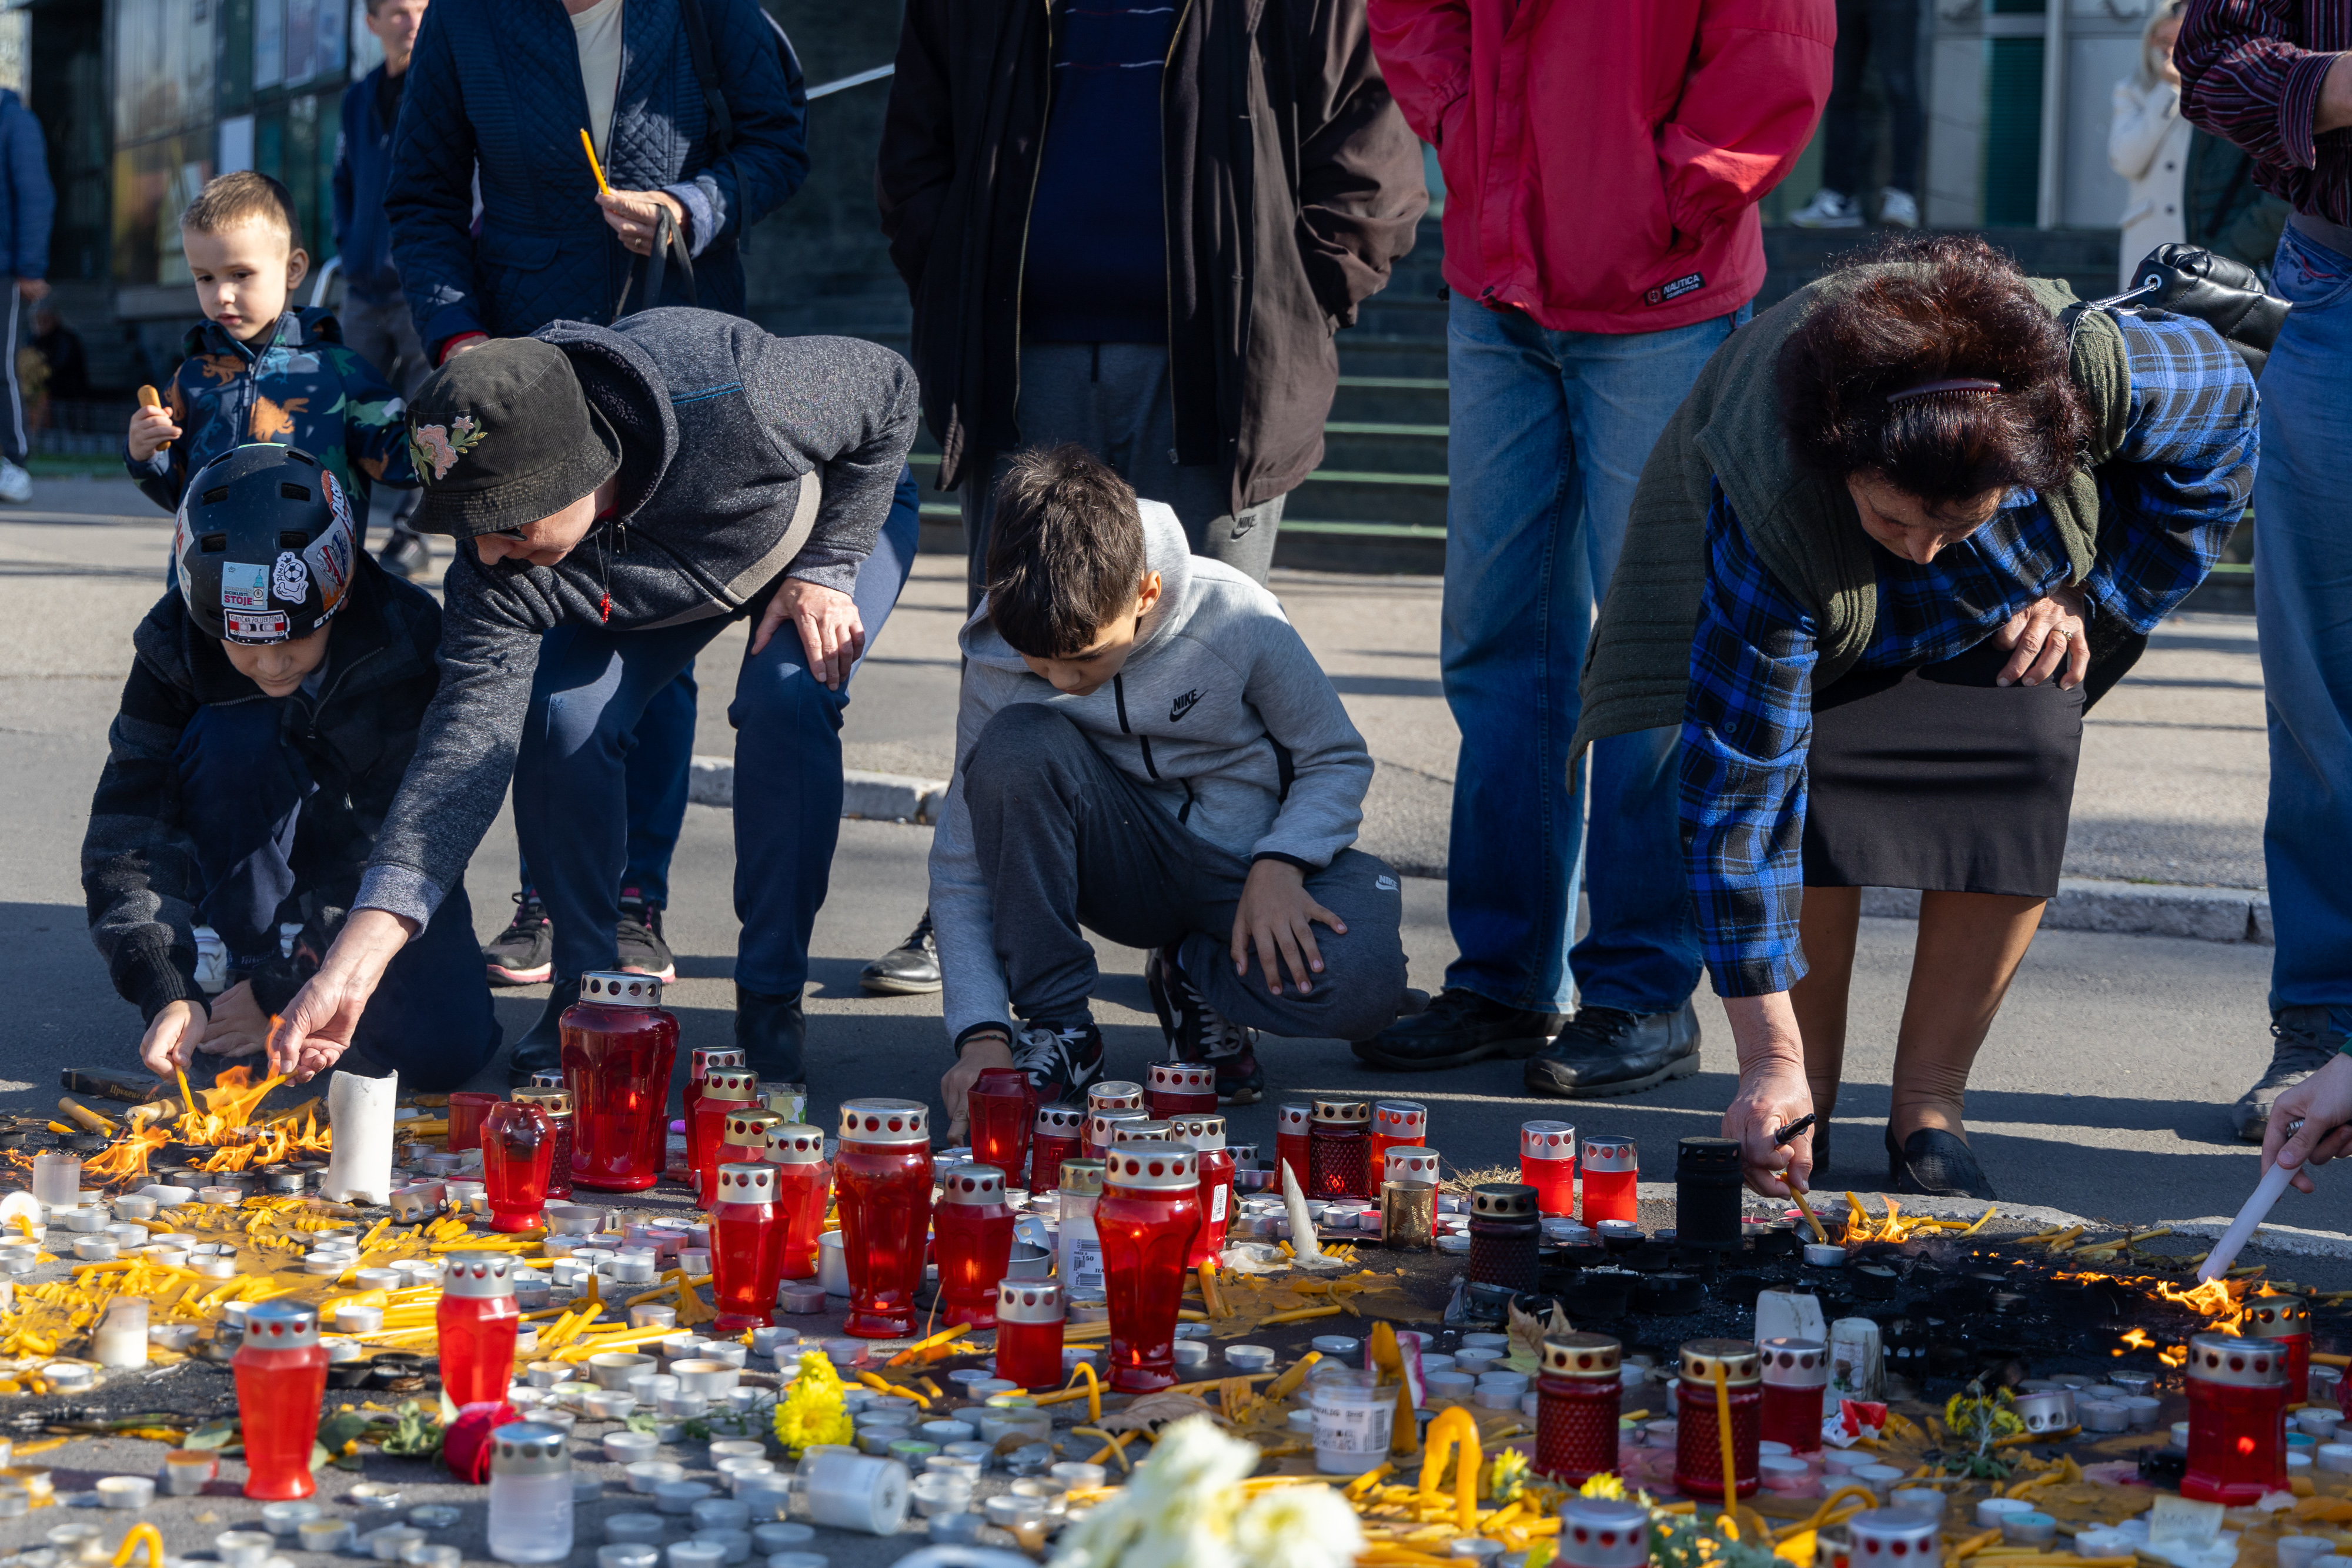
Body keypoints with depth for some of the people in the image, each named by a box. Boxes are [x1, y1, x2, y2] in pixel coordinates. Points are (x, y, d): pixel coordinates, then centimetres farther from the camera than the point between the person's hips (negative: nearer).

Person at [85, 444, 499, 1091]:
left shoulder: (407, 642, -30)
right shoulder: (176, 649, -23)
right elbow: (130, 832, -23)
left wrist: (289, 992, -29)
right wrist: (167, 992, -37)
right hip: (254, 855, 1)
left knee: (439, 1051, -27)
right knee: (233, 737, -33)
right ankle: (251, 966, -18)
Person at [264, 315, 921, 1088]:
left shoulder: (733, 395, -44)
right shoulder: (500, 568, -33)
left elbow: (889, 387, -24)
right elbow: (470, 735, -38)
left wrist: (827, 570, -27)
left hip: (841, 512, -2)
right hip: (659, 584, 3)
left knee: (787, 700, -30)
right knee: (557, 716, -22)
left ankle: (771, 999, -14)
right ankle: (584, 987, -1)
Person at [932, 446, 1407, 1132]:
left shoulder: (1235, 619, -21)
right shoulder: (997, 666, -17)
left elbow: (1338, 759, -5)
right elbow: (961, 869, -12)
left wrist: (1280, 864, -24)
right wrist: (982, 1033, -24)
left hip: (1257, 868, -1)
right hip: (1129, 865, 1)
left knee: (1359, 981, -35)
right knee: (1019, 745, -31)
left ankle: (1194, 975, 1)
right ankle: (1056, 1025, -15)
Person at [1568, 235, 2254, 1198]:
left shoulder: (2096, 368, -40)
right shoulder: (1772, 526, -44)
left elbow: (2224, 407, -15)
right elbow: (1736, 790, -40)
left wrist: (2095, 600, -16)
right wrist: (1770, 1059, -41)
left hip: (2023, 588, 2)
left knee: (2016, 778, -20)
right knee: (1805, 779, -25)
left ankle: (1929, 1106, -8)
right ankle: (1804, 1104, -7)